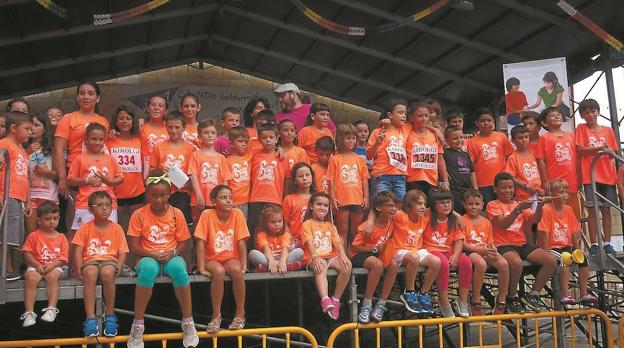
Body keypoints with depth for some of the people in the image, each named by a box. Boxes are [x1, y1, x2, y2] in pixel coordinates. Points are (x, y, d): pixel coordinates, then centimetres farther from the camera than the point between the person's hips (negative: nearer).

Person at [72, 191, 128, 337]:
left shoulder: (116, 229, 8)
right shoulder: (85, 228, 8)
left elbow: (123, 252, 5)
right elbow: (78, 251, 3)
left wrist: (117, 269, -12)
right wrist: (80, 270, -11)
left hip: (109, 260, 0)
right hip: (90, 261, 1)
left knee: (107, 272, -37)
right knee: (90, 273, -36)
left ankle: (109, 315, -19)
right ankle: (90, 318, -33)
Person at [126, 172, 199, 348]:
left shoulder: (176, 214, 2)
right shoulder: (139, 215, -2)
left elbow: (183, 243, 6)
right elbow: (133, 246, -3)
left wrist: (172, 252, -15)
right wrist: (153, 254, -17)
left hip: (171, 257, 1)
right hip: (148, 257, -1)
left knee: (179, 268, -37)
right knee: (148, 269, -39)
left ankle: (188, 322, -21)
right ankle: (138, 324, -26)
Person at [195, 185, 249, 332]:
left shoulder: (237, 214, -7)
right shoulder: (207, 215, -11)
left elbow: (241, 242, -6)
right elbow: (200, 243, -12)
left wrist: (244, 265, -14)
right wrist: (201, 268, -18)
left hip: (231, 257, 1)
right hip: (212, 259, -1)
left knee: (236, 269, -31)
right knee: (219, 271, -33)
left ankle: (240, 313, -13)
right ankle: (216, 315, -15)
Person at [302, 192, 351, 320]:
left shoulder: (330, 225, 22)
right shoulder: (307, 224, 6)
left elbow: (338, 242, 7)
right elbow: (309, 243, -11)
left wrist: (343, 255, -14)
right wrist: (315, 257, -30)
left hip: (331, 256, 5)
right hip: (314, 258, -4)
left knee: (347, 266, -25)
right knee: (321, 268, -38)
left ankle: (336, 299, -17)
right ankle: (325, 300, -55)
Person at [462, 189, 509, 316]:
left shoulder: (486, 222, 20)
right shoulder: (463, 221, 3)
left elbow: (490, 242, 18)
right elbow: (463, 244, -6)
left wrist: (492, 249, -8)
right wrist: (480, 250, -20)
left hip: (486, 251, 5)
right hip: (470, 251, -5)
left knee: (504, 264, -26)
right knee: (481, 264, -39)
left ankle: (501, 302, -14)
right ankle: (476, 302, -25)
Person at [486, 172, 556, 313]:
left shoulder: (520, 204, 19)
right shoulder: (493, 205, 5)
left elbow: (534, 220, 1)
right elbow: (503, 224, -13)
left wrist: (539, 207, -19)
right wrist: (519, 208, -21)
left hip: (522, 244, 6)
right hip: (503, 245, -5)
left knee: (552, 260, -15)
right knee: (516, 262, -38)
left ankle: (532, 295, -3)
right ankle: (512, 298, -13)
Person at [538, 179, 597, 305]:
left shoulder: (568, 210, 9)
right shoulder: (546, 210, -10)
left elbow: (575, 233, 10)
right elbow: (544, 234, -15)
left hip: (567, 247, 6)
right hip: (553, 248, -6)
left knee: (583, 259, -14)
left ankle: (584, 294, -7)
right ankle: (565, 295, -29)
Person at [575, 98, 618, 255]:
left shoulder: (608, 130, 12)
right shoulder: (581, 129, 4)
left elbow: (614, 153, 12)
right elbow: (580, 150, -5)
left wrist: (609, 151, -12)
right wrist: (599, 148, -19)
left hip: (608, 174, 3)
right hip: (590, 174, -3)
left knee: (606, 209, 5)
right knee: (592, 210, -4)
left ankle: (607, 243, 10)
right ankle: (594, 244, 0)